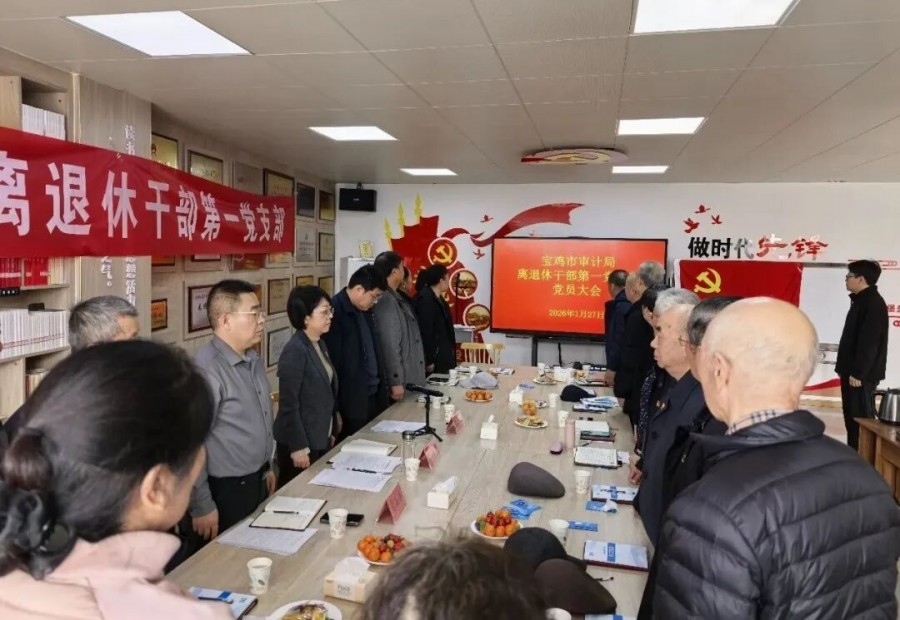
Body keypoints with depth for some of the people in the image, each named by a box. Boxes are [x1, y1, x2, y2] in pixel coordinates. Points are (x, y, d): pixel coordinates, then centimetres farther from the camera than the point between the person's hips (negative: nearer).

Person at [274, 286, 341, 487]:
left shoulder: (320, 344, 7)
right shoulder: (295, 351, -20)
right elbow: (289, 403, -20)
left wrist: (331, 431, 15)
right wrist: (298, 446, -19)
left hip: (321, 439, 8)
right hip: (301, 442, -8)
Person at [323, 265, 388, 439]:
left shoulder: (365, 310, 10)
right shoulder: (335, 312, -16)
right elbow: (330, 361, -17)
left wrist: (381, 392, 9)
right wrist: (335, 412, -15)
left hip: (373, 396, 8)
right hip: (351, 403, -8)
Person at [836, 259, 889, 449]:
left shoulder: (873, 303, -17)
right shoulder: (861, 300, 15)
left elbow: (869, 342, -22)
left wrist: (858, 373, -22)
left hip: (861, 374, -10)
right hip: (852, 371, 10)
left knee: (861, 417, -5)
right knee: (851, 415, 15)